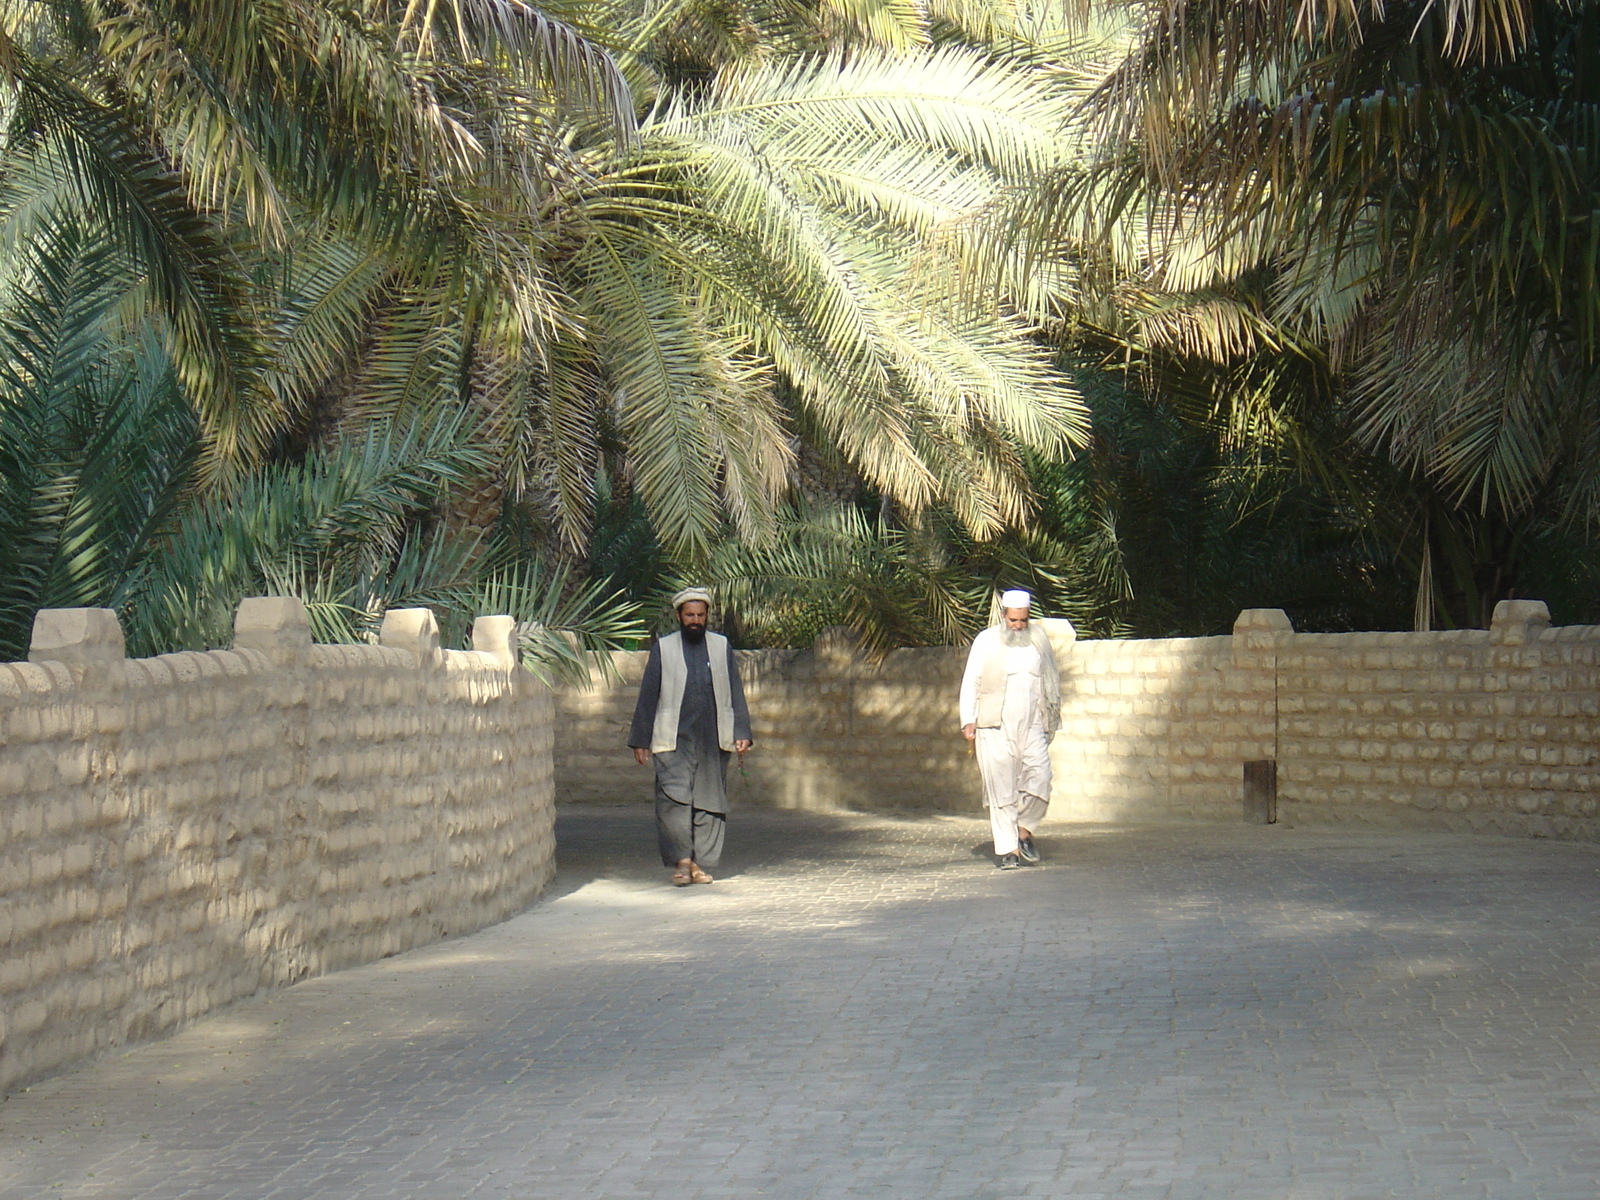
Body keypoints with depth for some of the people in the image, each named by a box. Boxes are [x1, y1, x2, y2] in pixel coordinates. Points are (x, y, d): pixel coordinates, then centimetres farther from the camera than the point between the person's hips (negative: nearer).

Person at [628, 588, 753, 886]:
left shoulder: (721, 647, 11)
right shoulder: (662, 649, 6)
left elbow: (734, 692, 12)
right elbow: (648, 695, 6)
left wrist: (741, 733, 4)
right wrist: (640, 740, 3)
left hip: (712, 740, 2)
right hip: (673, 740, -2)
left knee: (709, 802, 2)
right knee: (674, 797, -14)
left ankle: (698, 863, 9)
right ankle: (681, 861, -8)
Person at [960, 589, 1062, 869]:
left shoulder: (1039, 637, 10)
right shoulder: (986, 641, 3)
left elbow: (1050, 678, 23)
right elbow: (971, 681, 3)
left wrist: (1052, 711, 20)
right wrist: (968, 720, -6)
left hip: (1031, 727, 2)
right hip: (995, 729, -2)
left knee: (1039, 781, -10)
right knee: (1001, 790, -3)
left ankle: (1024, 830, 14)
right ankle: (1008, 849, 3)